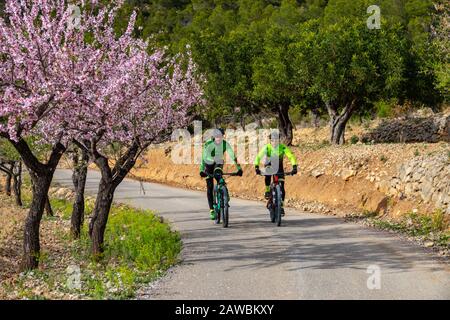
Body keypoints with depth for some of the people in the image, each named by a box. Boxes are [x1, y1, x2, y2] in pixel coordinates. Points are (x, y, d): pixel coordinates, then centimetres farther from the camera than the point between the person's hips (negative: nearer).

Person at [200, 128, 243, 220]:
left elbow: (232, 156, -23)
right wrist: (201, 170, -46)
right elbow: (203, 157, -35)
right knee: (210, 187, -6)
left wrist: (239, 168, -31)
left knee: (220, 181, -27)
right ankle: (212, 210, -3)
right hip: (209, 164, -2)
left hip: (218, 164, 2)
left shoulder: (225, 144, -21)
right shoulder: (208, 144, -28)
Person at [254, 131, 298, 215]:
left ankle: (281, 206, 0)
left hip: (279, 166, 1)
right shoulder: (266, 147, -26)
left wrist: (294, 167, -44)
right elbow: (258, 157, -32)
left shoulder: (283, 147, -26)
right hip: (269, 164, 0)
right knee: (268, 174, -37)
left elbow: (291, 157, -30)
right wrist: (256, 167, -47)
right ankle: (267, 190, -13)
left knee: (281, 187, -9)